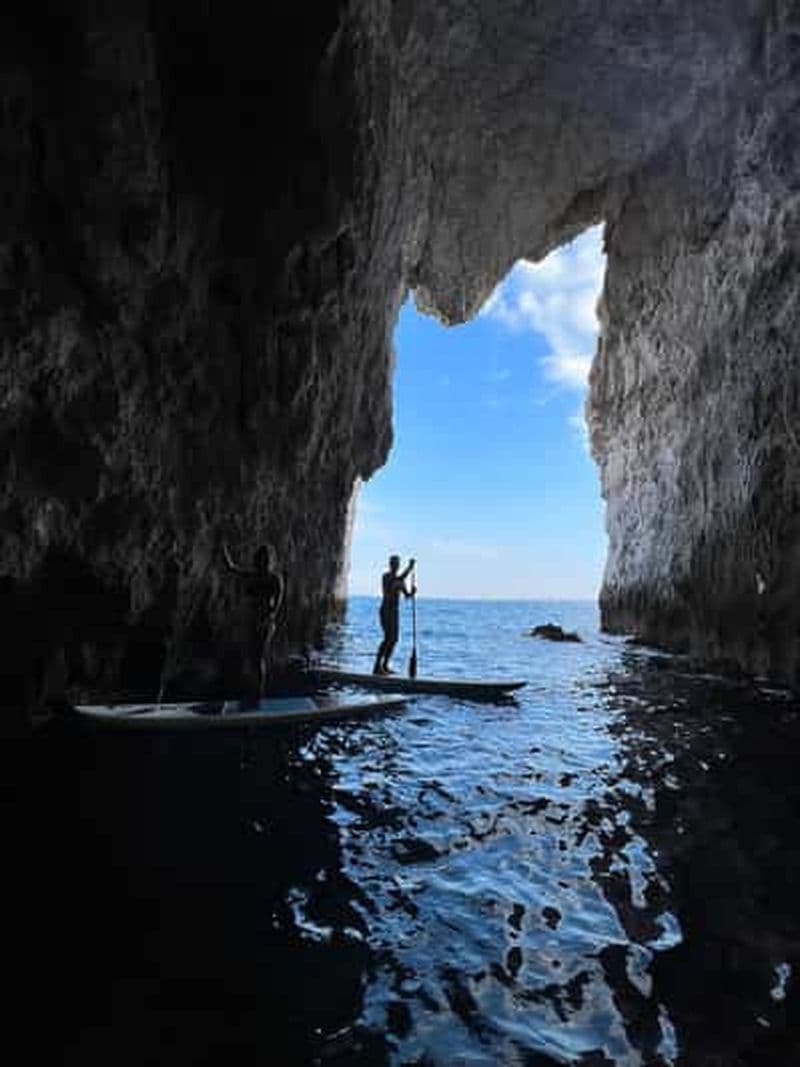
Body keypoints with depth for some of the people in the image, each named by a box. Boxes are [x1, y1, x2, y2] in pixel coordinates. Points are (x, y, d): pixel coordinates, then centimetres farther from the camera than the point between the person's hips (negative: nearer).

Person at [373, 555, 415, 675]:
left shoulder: (400, 580, 13)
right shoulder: (386, 575, -10)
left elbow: (407, 595, 15)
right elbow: (401, 578, -29)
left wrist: (412, 592, -6)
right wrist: (410, 567, -23)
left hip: (395, 612, 8)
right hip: (386, 611, -8)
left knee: (394, 640, 8)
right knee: (388, 638, -17)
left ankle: (384, 666, 17)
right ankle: (377, 667, -15)